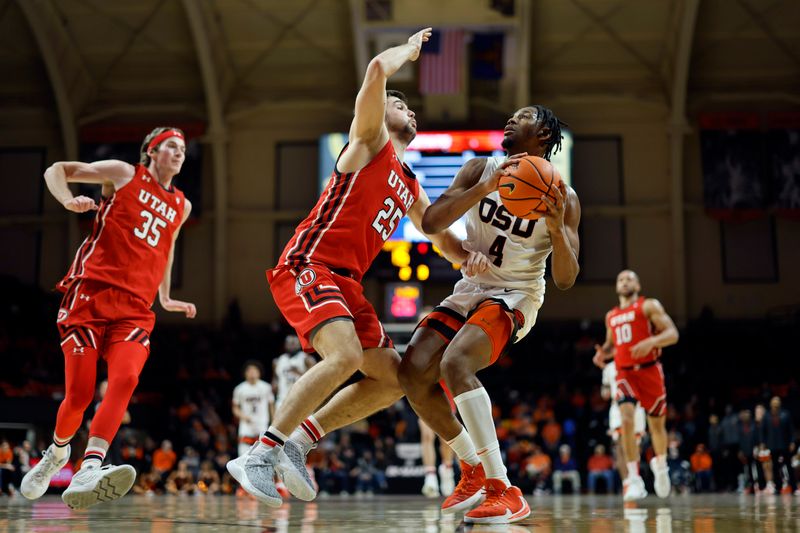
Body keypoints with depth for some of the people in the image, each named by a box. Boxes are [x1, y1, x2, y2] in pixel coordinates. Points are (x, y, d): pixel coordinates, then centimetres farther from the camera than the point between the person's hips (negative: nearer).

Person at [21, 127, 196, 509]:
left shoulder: (181, 206, 21)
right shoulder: (124, 174, 7)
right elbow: (56, 170, 8)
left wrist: (166, 298, 33)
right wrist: (68, 201, -13)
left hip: (135, 308, 3)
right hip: (92, 293, -3)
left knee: (125, 379, -24)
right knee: (79, 394, -6)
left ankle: (88, 472, -36)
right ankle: (57, 453, 25)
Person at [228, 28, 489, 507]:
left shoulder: (411, 188, 25)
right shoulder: (370, 142, 3)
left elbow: (442, 237, 27)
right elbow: (377, 70, -11)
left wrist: (470, 256, 5)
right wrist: (411, 49, 8)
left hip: (346, 283, 9)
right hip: (308, 265, -9)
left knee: (394, 380, 5)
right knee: (345, 355, -30)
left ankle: (299, 441, 6)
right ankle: (260, 454, -27)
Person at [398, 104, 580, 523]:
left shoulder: (562, 197, -8)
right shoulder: (481, 170, 1)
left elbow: (566, 280, -12)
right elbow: (431, 223, -12)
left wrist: (558, 230, -30)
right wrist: (484, 188, -25)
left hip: (515, 296, -5)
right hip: (470, 289, 5)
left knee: (455, 364, -31)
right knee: (412, 374, -12)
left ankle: (505, 491, -28)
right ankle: (474, 469, 9)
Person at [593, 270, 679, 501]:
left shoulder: (649, 306, 1)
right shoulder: (611, 316, 16)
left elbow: (672, 334, -7)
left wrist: (651, 341, -26)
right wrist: (603, 352, 6)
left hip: (649, 371, -2)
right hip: (624, 373, 2)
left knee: (657, 424, 10)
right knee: (627, 419, -21)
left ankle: (660, 464, 41)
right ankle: (633, 479, -22)